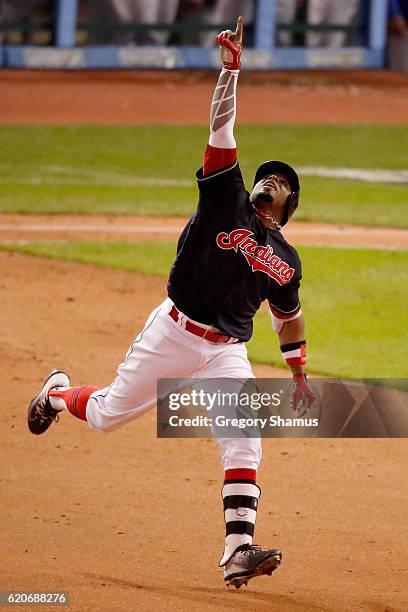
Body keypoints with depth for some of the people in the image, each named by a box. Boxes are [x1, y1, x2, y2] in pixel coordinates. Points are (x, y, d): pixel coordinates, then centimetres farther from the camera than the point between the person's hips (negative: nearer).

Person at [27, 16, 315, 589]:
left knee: (243, 441, -17)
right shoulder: (226, 200, -1)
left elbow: (288, 315, 24)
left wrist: (299, 375, 21)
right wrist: (230, 68, -21)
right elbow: (222, 131, -11)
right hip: (174, 332, -2)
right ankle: (59, 393, 46)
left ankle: (239, 550, -26)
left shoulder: (286, 261, 9)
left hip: (227, 352, 3)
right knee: (107, 414, 9)